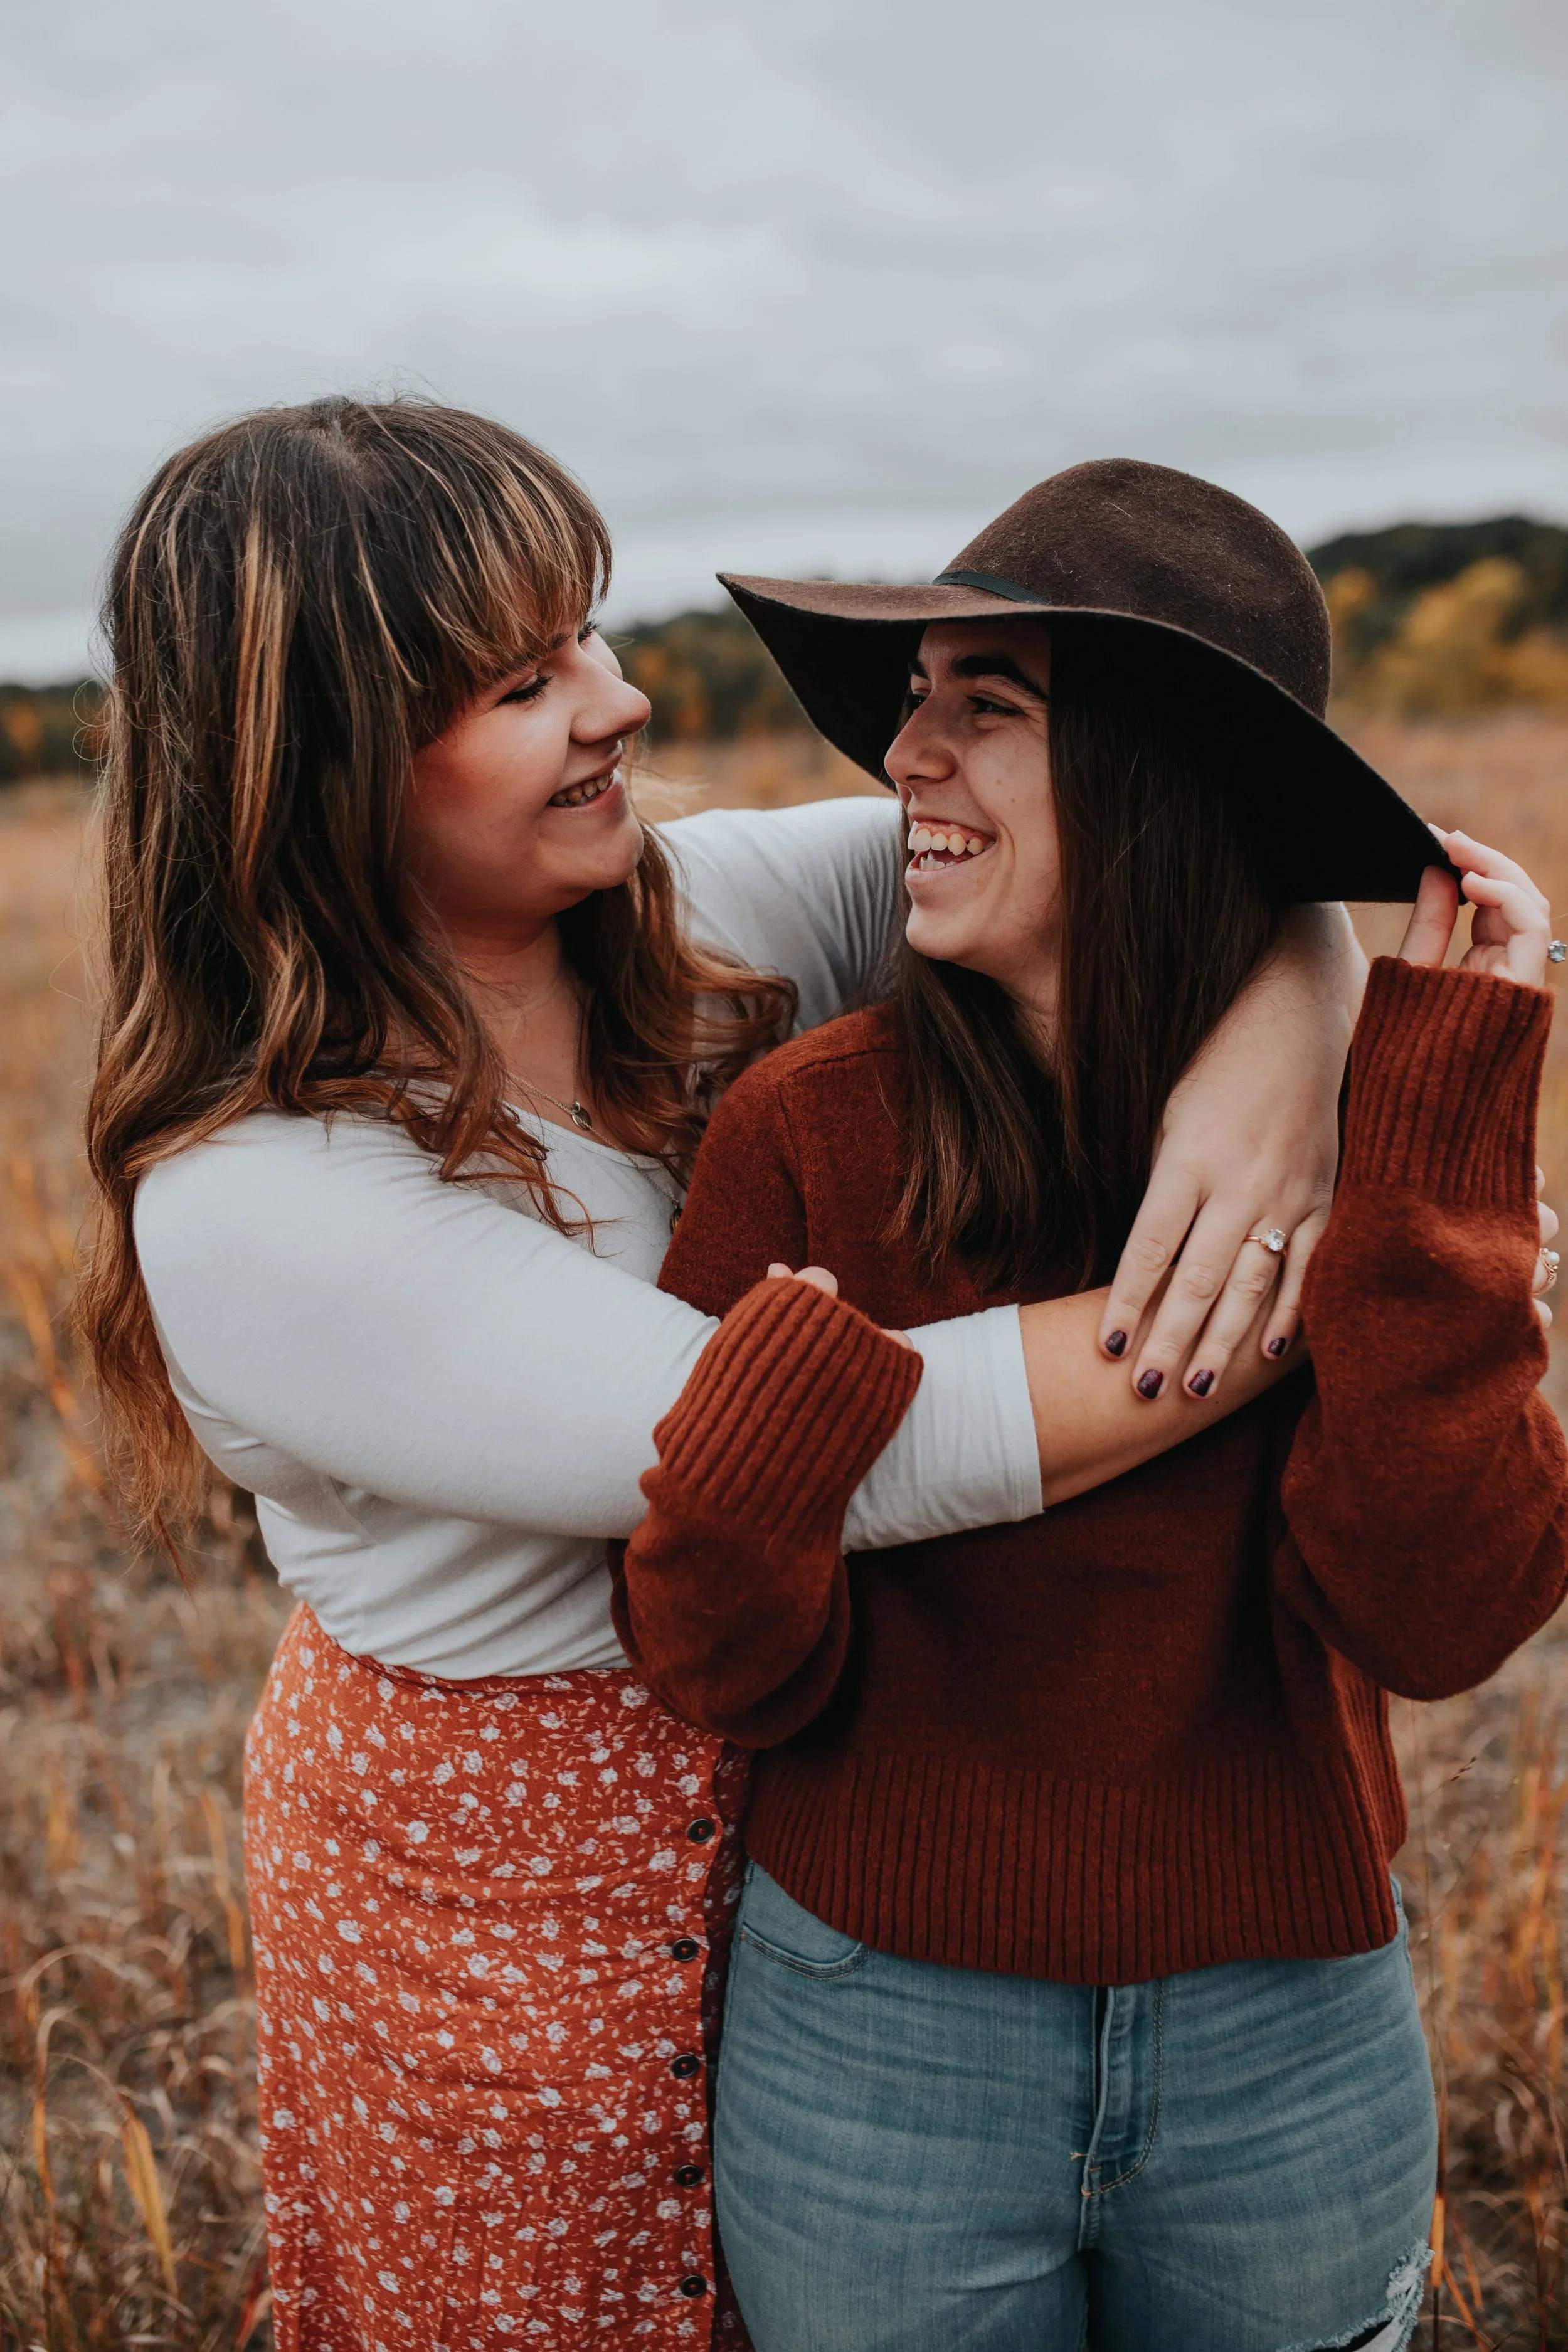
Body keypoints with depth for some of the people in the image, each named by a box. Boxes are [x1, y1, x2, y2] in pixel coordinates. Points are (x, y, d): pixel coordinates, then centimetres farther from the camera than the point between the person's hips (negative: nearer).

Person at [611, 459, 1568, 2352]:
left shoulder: (1379, 1126, -9)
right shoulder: (811, 1129, -14)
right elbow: (736, 1679, -11)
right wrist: (753, 1462, -31)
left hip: (1294, 2049, 2)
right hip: (881, 2043, -1)